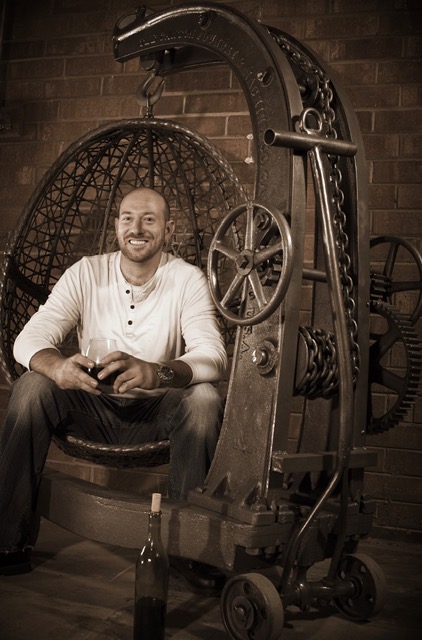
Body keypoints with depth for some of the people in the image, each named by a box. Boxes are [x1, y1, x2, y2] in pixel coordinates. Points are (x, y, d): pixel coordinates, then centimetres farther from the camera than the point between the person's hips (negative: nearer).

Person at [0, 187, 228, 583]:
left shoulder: (187, 279, -7)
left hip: (156, 415, -1)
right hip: (92, 409, 2)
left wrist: (155, 373, -45)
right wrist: (57, 366, -38)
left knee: (203, 399, -30)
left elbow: (213, 356, -22)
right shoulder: (87, 273, -2)